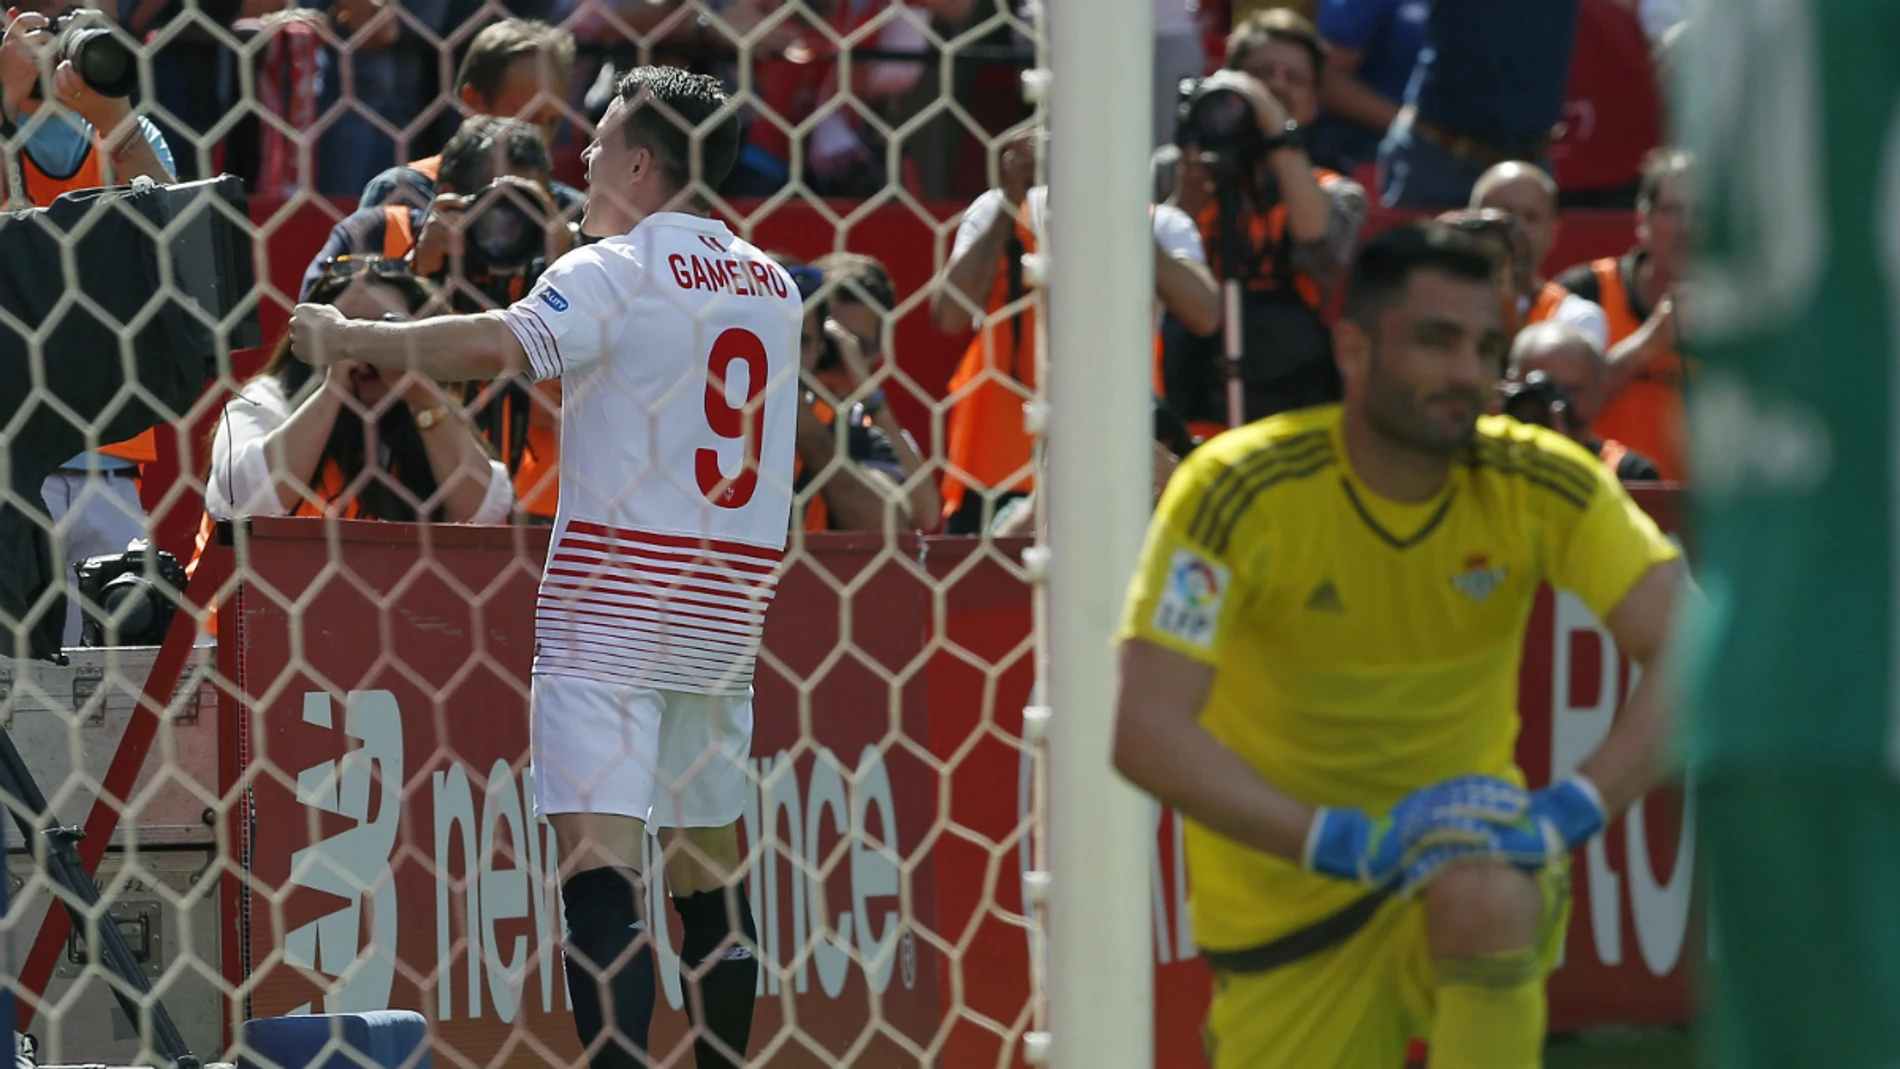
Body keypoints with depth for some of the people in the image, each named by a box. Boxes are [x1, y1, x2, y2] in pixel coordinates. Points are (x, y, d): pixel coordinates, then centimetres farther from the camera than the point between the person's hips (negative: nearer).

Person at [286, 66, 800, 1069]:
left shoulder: (613, 270, -8)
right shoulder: (772, 282, 12)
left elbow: (494, 347, -21)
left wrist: (347, 337, -10)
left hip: (613, 599, -7)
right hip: (727, 604, 7)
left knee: (597, 847, -13)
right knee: (705, 854, 14)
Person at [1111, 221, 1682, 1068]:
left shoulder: (1540, 485, -12)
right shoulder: (1236, 493, -19)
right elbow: (1144, 733, -26)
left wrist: (1570, 811, -32)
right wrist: (1341, 841, -34)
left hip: (1471, 850, 0)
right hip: (1288, 894, 0)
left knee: (1484, 899, -34)